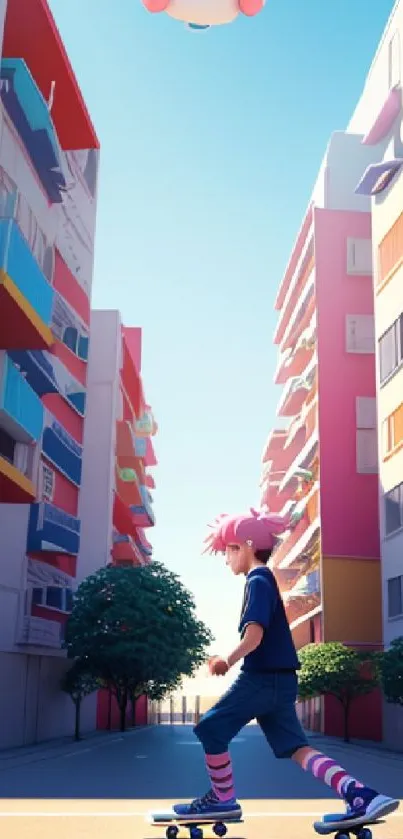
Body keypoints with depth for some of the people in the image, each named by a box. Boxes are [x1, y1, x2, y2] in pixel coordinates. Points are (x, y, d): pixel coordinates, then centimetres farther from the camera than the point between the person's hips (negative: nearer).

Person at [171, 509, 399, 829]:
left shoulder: (258, 580, -12)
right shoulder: (265, 579, 17)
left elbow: (253, 636, -23)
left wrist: (227, 662, -9)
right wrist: (230, 659, 15)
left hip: (263, 679, -9)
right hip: (278, 680, 9)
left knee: (211, 729, 4)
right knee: (296, 746, 5)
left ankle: (223, 800, 16)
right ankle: (361, 796, -5)